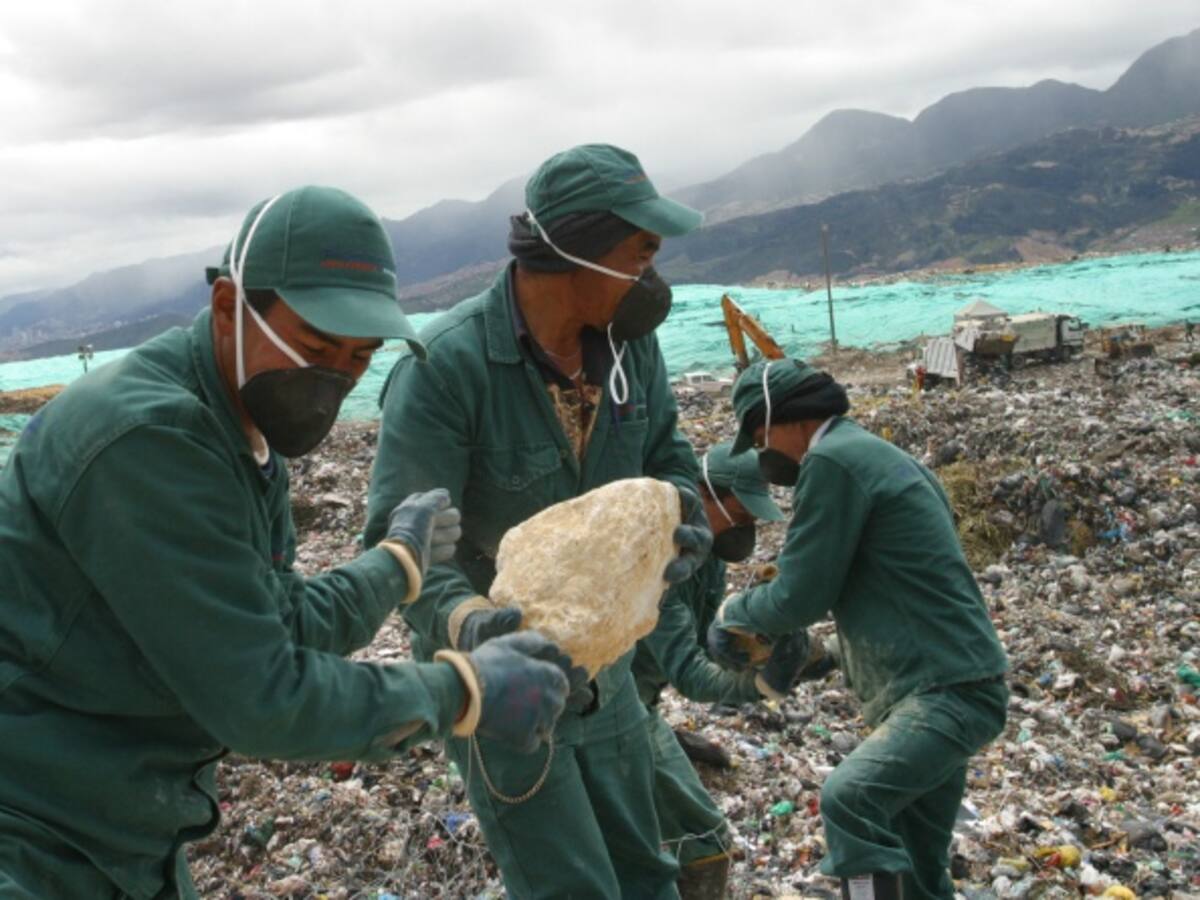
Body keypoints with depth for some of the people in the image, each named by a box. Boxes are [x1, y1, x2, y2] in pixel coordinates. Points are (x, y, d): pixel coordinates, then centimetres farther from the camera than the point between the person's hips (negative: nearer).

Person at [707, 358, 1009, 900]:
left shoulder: (833, 459, -13)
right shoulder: (873, 456, 18)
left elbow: (800, 597, -14)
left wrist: (731, 613, 3)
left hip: (948, 691, -10)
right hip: (942, 687, 10)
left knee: (849, 798, -29)